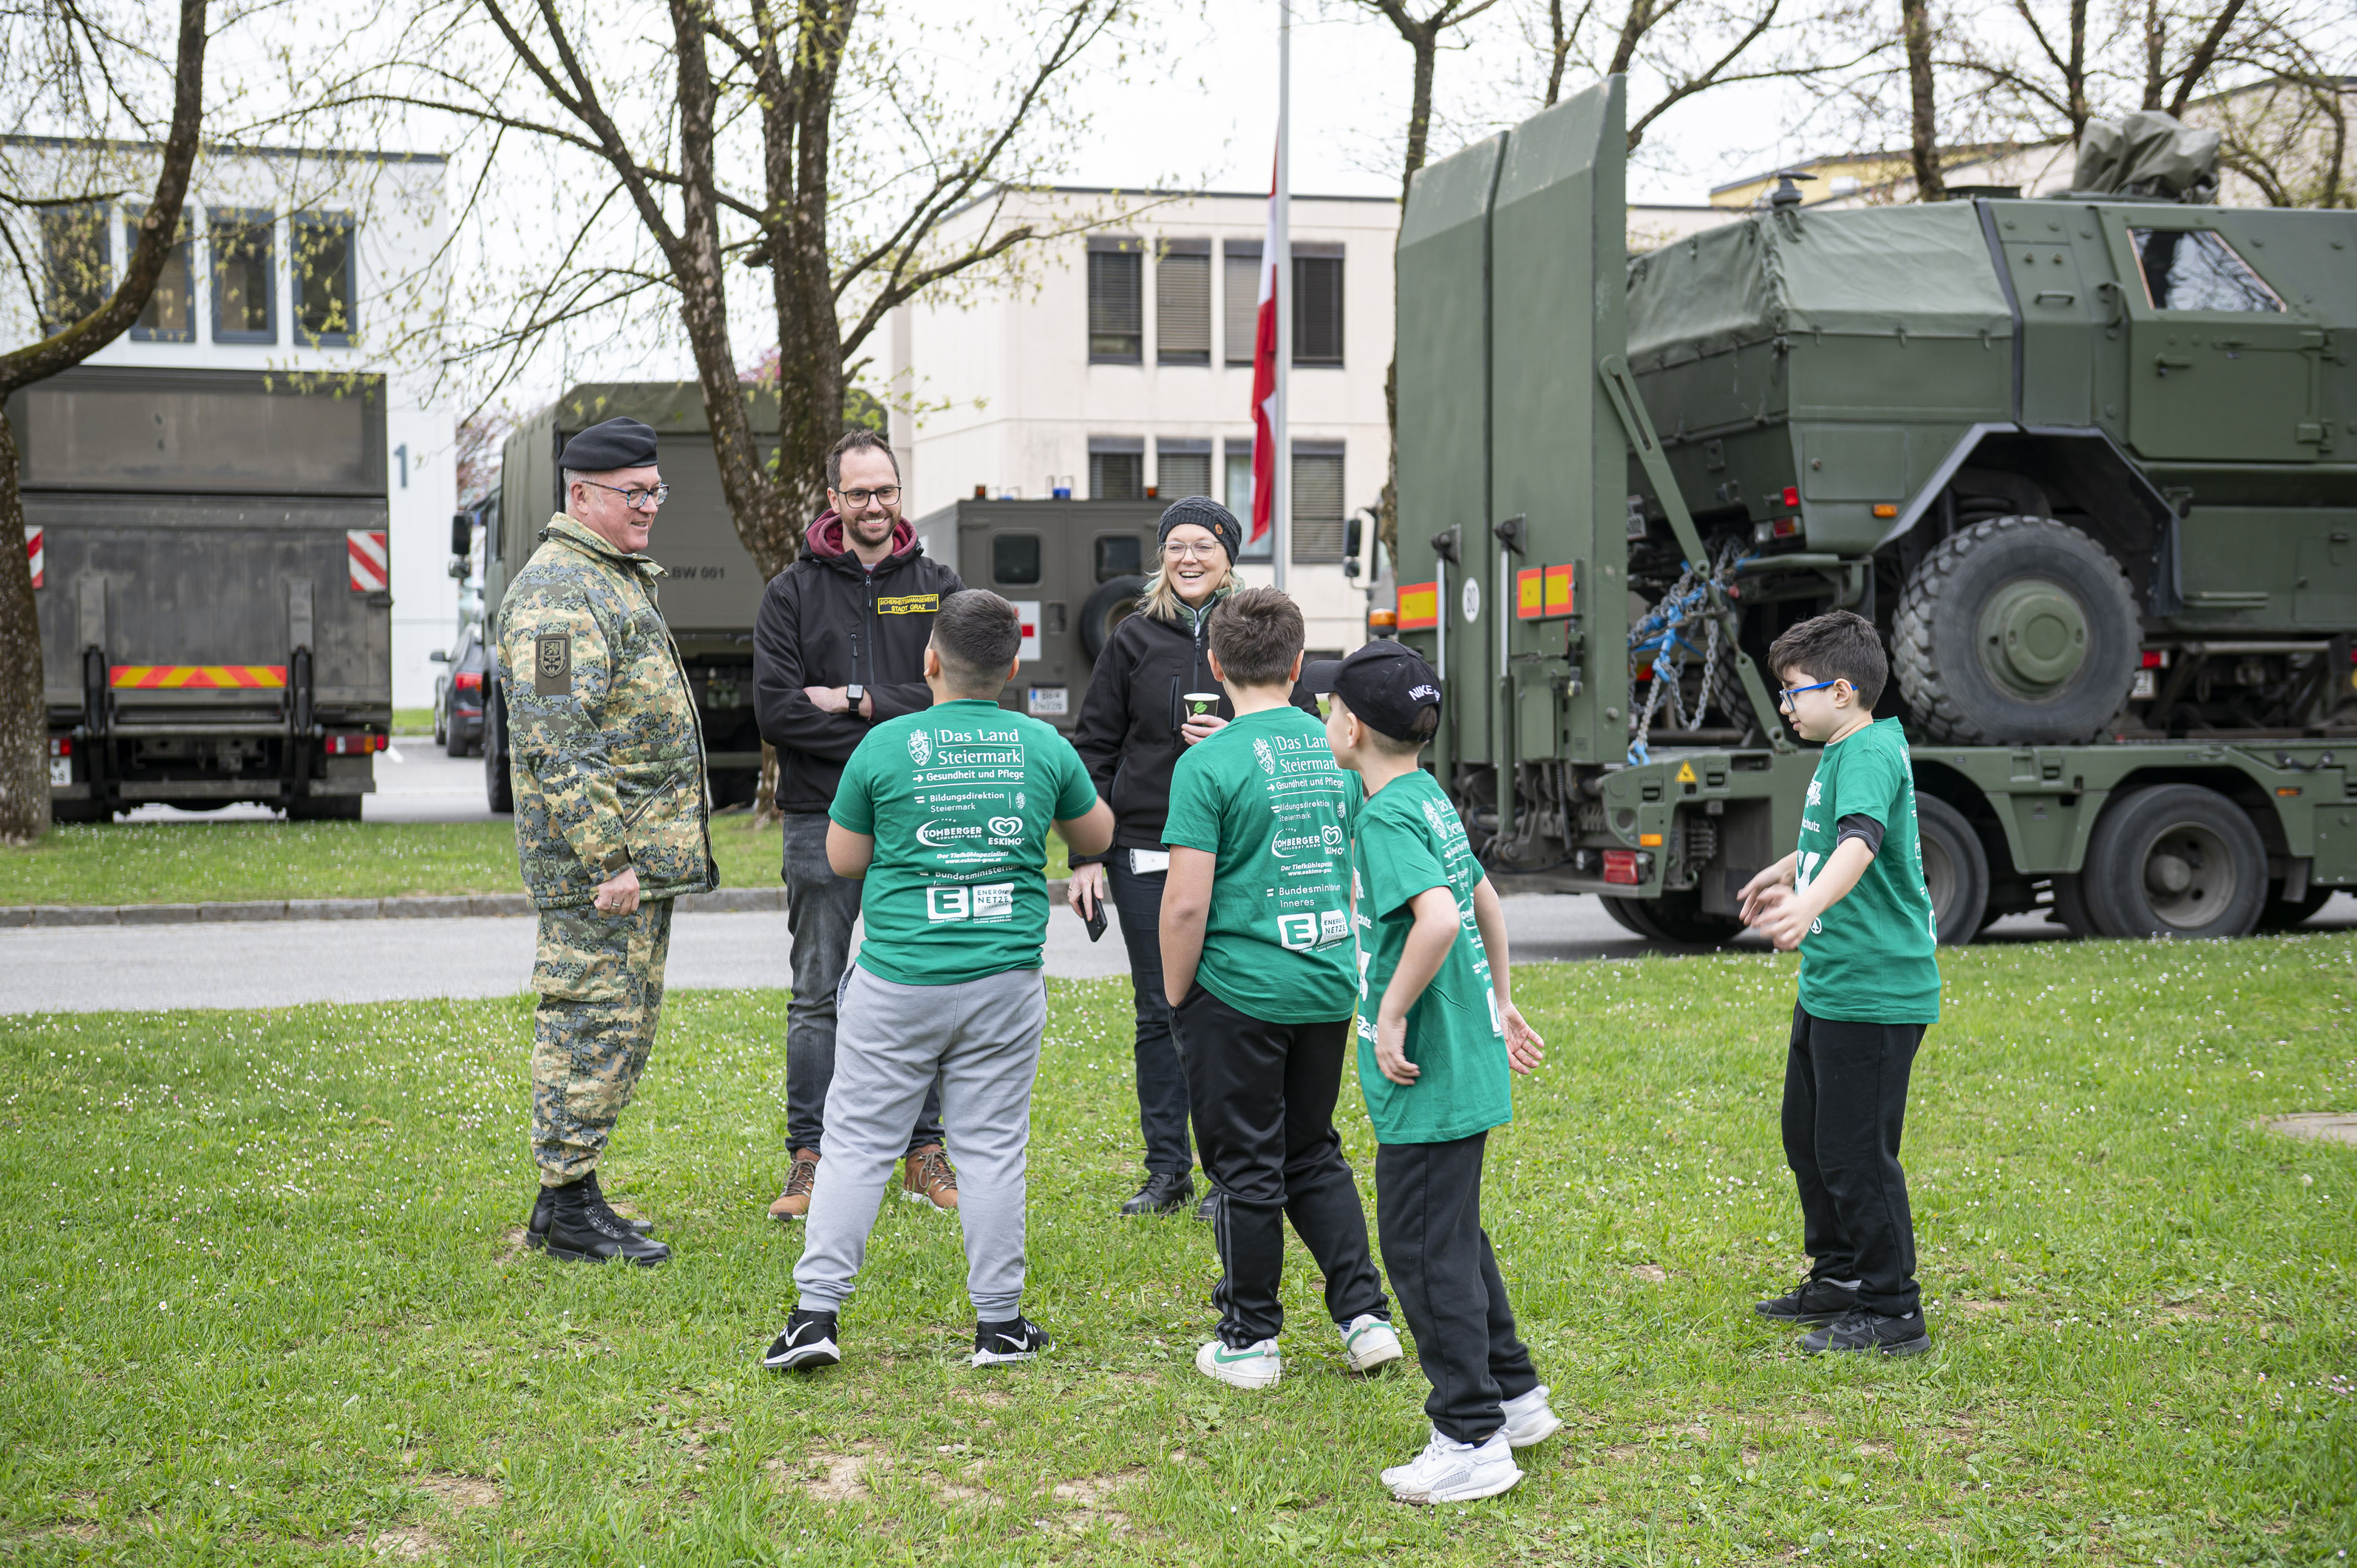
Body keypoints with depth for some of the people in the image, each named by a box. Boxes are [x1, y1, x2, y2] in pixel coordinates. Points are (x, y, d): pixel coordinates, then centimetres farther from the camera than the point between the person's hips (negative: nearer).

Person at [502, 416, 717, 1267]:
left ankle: (568, 1197, 21)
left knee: (626, 1024, 13)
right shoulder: (557, 589, -14)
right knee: (591, 1023, -6)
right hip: (596, 853, -10)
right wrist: (605, 859, -24)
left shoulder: (622, 580, 19)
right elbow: (557, 742, -22)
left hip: (642, 854, 10)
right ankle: (569, 1209, 1)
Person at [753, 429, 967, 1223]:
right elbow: (775, 709, -9)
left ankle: (923, 1150, 16)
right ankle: (810, 1157, 10)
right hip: (823, 820, -1)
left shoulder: (939, 587, 6)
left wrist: (860, 700, -14)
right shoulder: (792, 592, 3)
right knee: (817, 995, 3)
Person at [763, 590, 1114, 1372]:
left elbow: (843, 859, 5)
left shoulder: (885, 746, -5)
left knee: (857, 1142, 5)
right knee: (992, 1147, 8)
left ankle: (817, 1310, 3)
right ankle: (999, 1322, 13)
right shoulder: (1043, 746, 1)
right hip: (1005, 982, 2)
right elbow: (1096, 834, 18)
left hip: (898, 980, -2)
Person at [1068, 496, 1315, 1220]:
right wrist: (1086, 856, 1)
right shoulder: (1134, 640, 6)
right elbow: (1093, 748, 7)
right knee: (1159, 1014, 6)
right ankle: (1167, 1171, 15)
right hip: (1147, 852, 1)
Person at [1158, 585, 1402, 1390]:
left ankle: (1250, 1339, 15)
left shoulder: (1209, 765, -13)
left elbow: (1186, 903, -16)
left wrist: (1175, 996, -4)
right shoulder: (1337, 751, 5)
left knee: (1246, 1168, 6)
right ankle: (1366, 1315, 15)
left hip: (1239, 992, -5)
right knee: (1315, 1152, 19)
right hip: (1328, 987, 5)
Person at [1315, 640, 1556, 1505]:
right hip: (1466, 1061, 10)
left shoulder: (1386, 818, -18)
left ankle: (1472, 1441, 5)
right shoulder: (1433, 802, 10)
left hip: (1426, 1077, -10)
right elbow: (1484, 902, 23)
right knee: (1455, 1238, 22)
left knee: (1426, 1250, -2)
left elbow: (1439, 919, -34)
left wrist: (1392, 1014, -23)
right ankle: (1515, 1394, 32)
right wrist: (1500, 1004, 29)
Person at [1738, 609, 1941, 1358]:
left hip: (1873, 990, -11)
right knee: (1807, 1135, 19)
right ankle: (1840, 1279, 32)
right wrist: (1783, 871, 52)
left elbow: (1860, 841, -37)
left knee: (1857, 1154, -5)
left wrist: (1808, 904, -54)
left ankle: (1893, 1314, 5)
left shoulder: (1870, 753, -17)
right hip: (1830, 984, 11)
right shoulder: (1844, 752, 15)